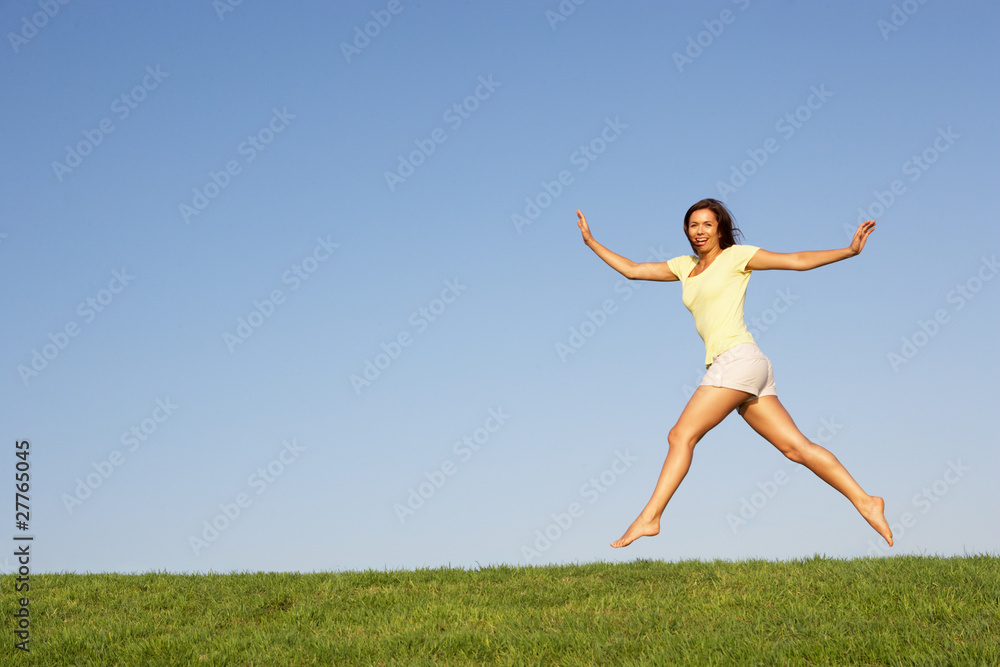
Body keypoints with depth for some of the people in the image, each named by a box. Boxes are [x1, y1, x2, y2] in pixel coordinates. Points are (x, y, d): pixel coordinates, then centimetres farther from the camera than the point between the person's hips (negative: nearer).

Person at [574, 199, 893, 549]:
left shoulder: (737, 256, 3)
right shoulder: (685, 266, 23)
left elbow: (799, 260, 0)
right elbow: (632, 270, 31)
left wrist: (850, 250, -10)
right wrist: (592, 242, 30)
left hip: (739, 358, -7)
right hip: (727, 367, 7)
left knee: (681, 436, -10)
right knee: (796, 447, 0)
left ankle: (648, 518, -10)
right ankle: (865, 502, -1)